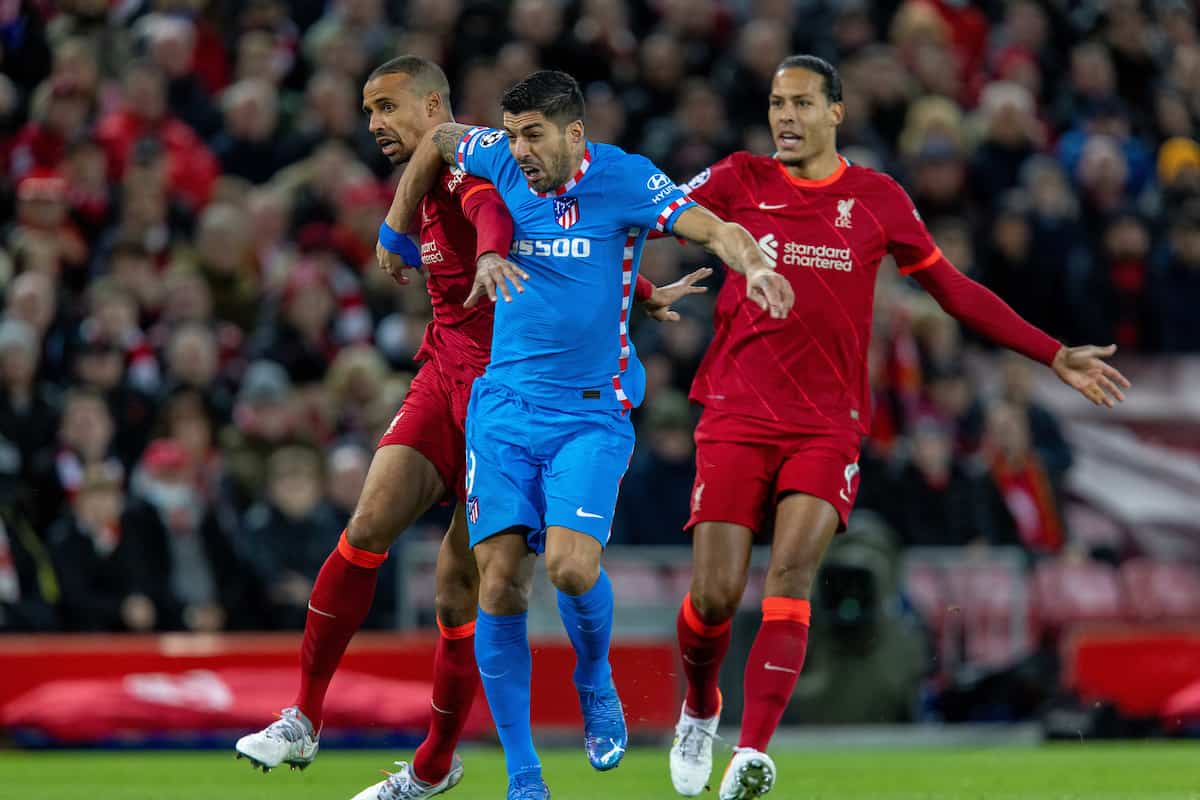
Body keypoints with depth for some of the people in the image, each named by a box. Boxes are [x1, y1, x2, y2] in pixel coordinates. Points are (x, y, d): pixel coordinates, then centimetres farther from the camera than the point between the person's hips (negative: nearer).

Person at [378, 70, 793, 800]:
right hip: (505, 405, 3)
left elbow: (715, 227, -16)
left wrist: (754, 266, -37)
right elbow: (439, 139, 24)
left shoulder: (624, 179, -8)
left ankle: (596, 683, 13)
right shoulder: (503, 160, 3)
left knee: (571, 566, -22)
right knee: (500, 582, -6)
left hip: (591, 411, -3)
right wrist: (396, 230, 28)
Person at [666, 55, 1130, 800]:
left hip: (827, 426, 0)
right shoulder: (739, 181, 5)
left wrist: (1055, 356, 13)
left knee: (792, 571, -20)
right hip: (736, 420, 0)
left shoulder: (879, 200, 7)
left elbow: (956, 290, 15)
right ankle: (700, 711, 24)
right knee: (714, 596, -7)